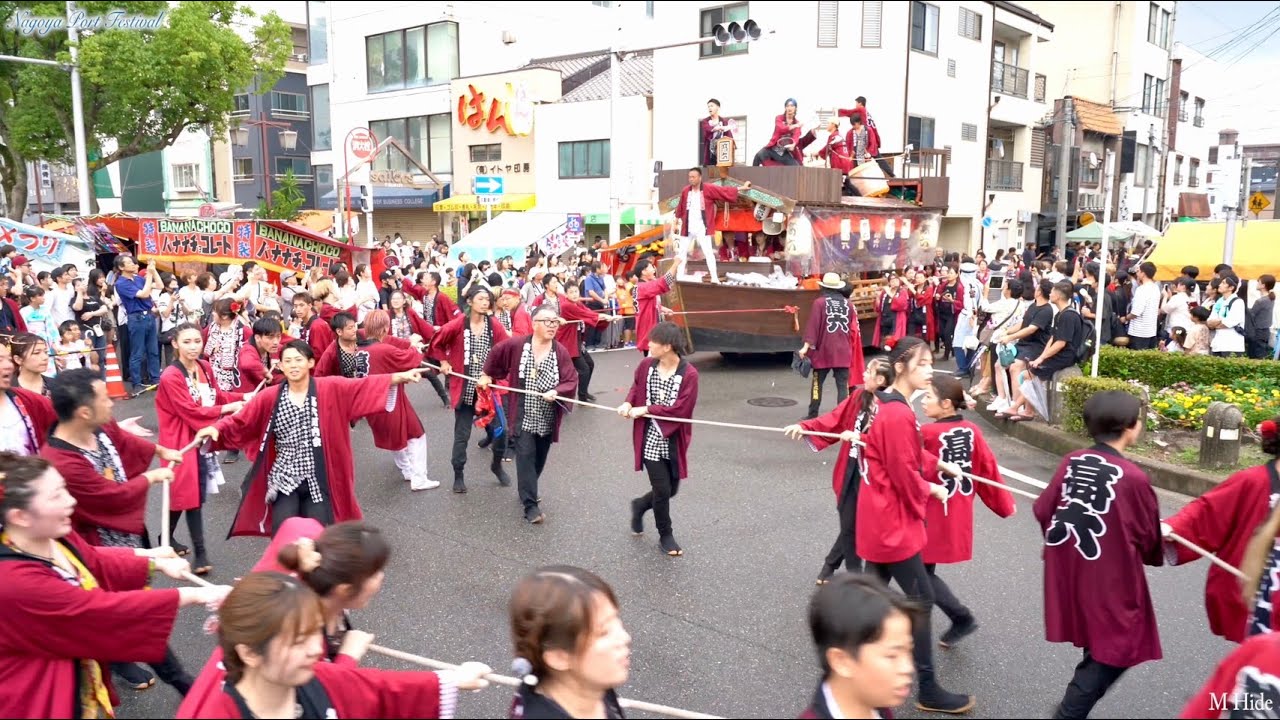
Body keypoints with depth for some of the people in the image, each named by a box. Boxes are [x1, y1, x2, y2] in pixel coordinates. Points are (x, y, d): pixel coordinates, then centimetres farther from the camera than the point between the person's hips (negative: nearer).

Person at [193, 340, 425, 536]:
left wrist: (399, 377, -23)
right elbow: (240, 421, 0)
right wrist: (217, 428, -19)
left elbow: (366, 386, -12)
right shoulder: (269, 397, -1)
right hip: (284, 479, 1)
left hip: (319, 480, 0)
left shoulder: (331, 389, -5)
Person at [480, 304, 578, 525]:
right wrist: (487, 375, 17)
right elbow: (496, 354, 9)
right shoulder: (516, 345, -9)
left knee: (540, 458, 16)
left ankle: (528, 491, 39)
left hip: (548, 418, 3)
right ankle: (530, 504, -5)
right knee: (526, 456, -9)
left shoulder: (561, 352, -6)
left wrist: (557, 392, -26)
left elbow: (572, 381, -9)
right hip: (523, 415, -3)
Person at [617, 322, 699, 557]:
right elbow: (636, 387, 11)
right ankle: (665, 535, 23)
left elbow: (680, 408, -20)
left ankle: (640, 505, 44)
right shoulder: (646, 365, -6)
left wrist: (645, 410, -19)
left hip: (674, 441, 0)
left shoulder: (689, 373, -17)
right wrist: (628, 403, -11)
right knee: (662, 489, 0)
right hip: (650, 439, 0)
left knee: (671, 489, 14)